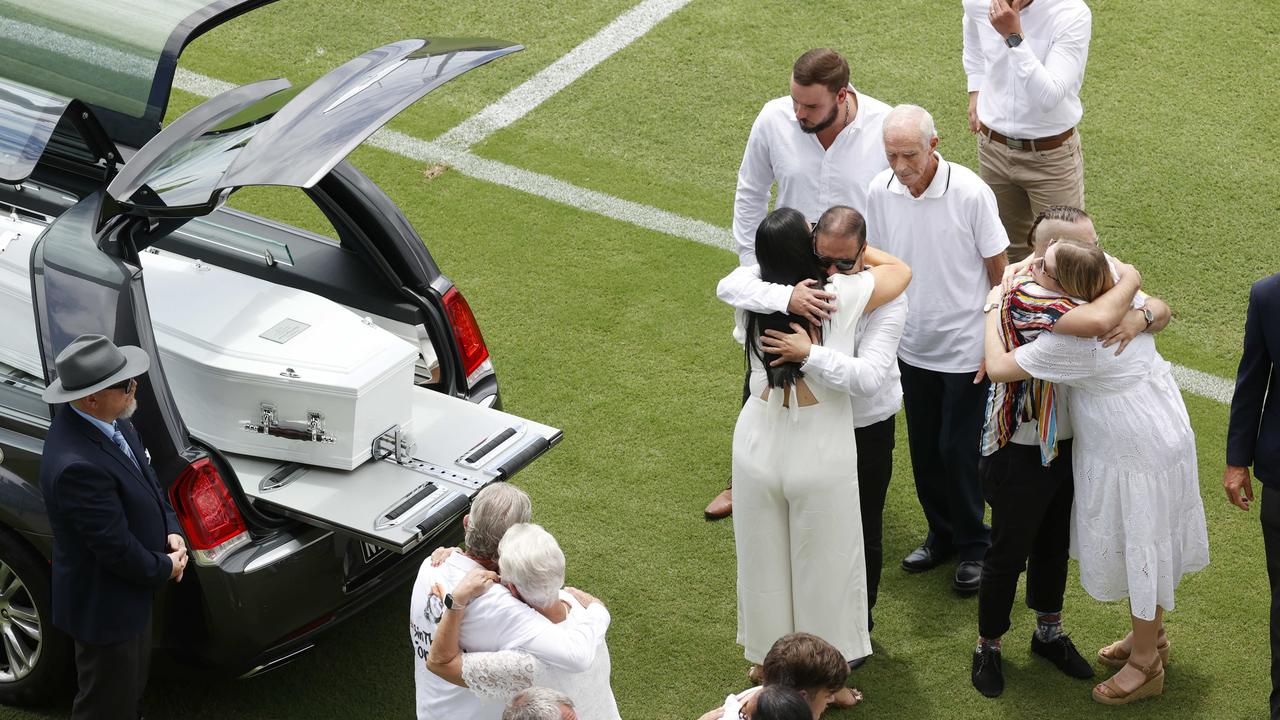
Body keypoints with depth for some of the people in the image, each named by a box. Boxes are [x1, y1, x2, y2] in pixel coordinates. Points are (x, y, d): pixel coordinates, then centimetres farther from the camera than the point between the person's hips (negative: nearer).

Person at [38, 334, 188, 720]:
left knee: (133, 688, 30)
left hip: (132, 592, 9)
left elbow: (146, 478, 9)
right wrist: (165, 568, -12)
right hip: (104, 607, -9)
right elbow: (116, 549, -29)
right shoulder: (76, 466, -38)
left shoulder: (112, 422, -9)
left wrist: (171, 530, -4)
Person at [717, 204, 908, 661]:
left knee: (862, 532, 15)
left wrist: (809, 355, -47)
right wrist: (785, 297, -47)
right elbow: (728, 286, -32)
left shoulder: (883, 297, -25)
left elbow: (869, 376, -36)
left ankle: (857, 629, 37)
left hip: (867, 428, -2)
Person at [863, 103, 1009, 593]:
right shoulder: (879, 192, -9)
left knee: (959, 450, 1)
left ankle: (974, 547, 19)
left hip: (966, 349, -4)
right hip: (912, 346, 4)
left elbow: (998, 272, -10)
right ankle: (942, 535, 33)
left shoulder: (970, 193, -20)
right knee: (924, 449, 14)